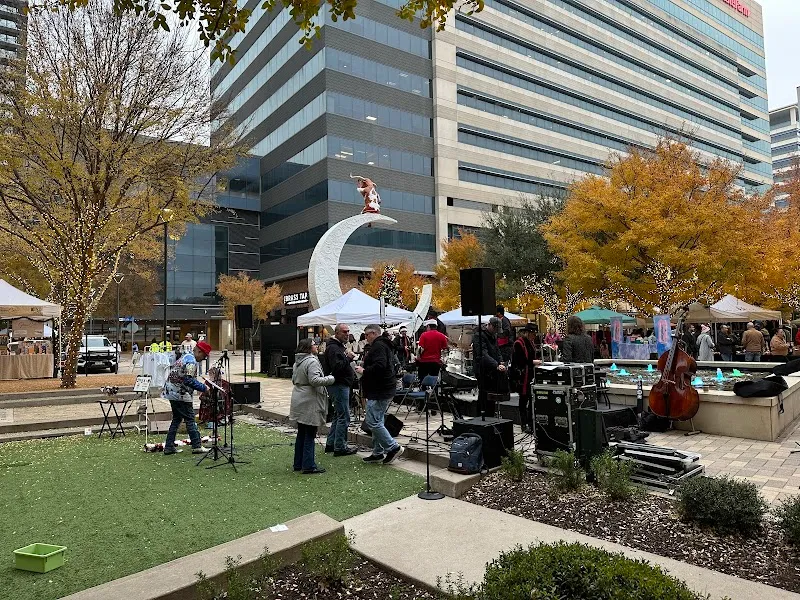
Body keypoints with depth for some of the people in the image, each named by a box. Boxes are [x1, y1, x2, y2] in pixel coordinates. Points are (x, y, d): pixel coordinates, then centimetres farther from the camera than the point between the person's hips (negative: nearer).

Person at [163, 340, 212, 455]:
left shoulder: (185, 357, 15)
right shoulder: (191, 362, -16)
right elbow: (189, 380, -24)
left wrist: (201, 385, 18)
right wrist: (203, 387, -15)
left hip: (172, 392, 10)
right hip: (180, 394, -10)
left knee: (176, 419, 15)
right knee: (190, 419, -3)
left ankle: (169, 447, 16)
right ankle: (197, 446, 2)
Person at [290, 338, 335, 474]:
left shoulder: (297, 362, 13)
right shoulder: (312, 362, -17)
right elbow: (314, 380, -26)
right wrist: (330, 379, -15)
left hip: (299, 402, 9)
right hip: (310, 403, -9)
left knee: (301, 434, 16)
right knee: (310, 435, -2)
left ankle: (298, 464, 24)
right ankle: (308, 466, 2)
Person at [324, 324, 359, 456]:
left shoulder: (340, 346, 18)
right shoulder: (333, 348, -16)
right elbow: (337, 367, -28)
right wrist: (348, 358, -20)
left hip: (342, 385, 11)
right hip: (339, 385, -11)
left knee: (338, 415, 16)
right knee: (344, 417, -6)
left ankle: (330, 444, 24)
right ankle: (340, 447, 0)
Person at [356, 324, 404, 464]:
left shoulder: (378, 346, -14)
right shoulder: (383, 345, 20)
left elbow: (379, 366, -28)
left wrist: (364, 371, -15)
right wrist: (364, 369, 15)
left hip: (379, 392, -11)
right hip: (382, 390, 11)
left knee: (373, 422, -9)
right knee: (377, 422, 14)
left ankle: (393, 447, -4)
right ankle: (378, 453, 20)